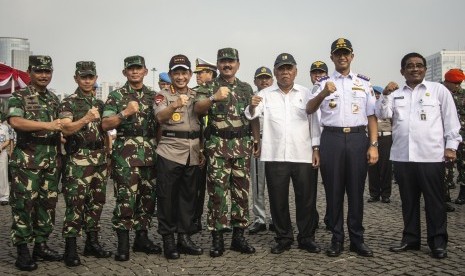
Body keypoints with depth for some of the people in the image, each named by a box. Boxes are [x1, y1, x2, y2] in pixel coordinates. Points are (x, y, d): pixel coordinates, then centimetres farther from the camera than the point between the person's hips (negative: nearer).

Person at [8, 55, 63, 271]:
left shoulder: (54, 99, 16)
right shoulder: (19, 97, -3)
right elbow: (15, 121, -22)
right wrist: (47, 125, -26)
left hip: (52, 160, 6)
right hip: (27, 160, -6)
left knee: (47, 204, 10)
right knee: (24, 205, -4)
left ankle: (41, 246, 21)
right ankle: (22, 251, 4)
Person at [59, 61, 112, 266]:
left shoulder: (99, 103, 17)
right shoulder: (69, 103, -2)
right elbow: (65, 129, -15)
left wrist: (107, 154, 18)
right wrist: (85, 119, -31)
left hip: (99, 159, 6)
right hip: (78, 159, -6)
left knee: (96, 201, 10)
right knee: (76, 203, -7)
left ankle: (92, 243, 21)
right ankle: (70, 249, -1)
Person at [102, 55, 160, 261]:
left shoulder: (153, 96, 16)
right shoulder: (116, 96, 4)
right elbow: (105, 125, -5)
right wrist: (124, 113, -17)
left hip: (150, 153, 5)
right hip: (126, 153, -4)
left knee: (148, 197, 8)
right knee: (126, 198, -8)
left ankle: (142, 238, 21)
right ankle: (123, 244, 1)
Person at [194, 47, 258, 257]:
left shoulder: (246, 88, 13)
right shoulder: (209, 87, 4)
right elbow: (197, 109, -12)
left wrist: (257, 140, 7)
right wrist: (214, 98, -29)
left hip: (242, 144, 3)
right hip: (218, 145, -3)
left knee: (241, 190, 5)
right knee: (218, 191, -3)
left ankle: (238, 236, 16)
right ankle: (217, 238, 5)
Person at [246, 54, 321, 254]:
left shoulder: (306, 94, 9)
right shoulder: (266, 94, 6)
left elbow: (314, 122, 8)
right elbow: (250, 115, -7)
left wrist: (316, 149, 0)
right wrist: (252, 106, -29)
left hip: (303, 155, 1)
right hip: (275, 156, 0)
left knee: (306, 198, 6)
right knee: (278, 199, 6)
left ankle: (306, 237, 20)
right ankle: (283, 238, 20)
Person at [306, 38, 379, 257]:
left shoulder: (364, 83, 12)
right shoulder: (323, 83, 7)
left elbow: (371, 116, 9)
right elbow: (309, 110, -7)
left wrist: (373, 145, -1)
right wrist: (323, 93, -25)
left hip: (358, 138, 1)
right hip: (332, 138, -1)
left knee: (356, 191, 6)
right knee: (334, 190, 5)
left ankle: (357, 239, 18)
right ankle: (337, 239, 16)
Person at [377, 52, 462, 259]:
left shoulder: (439, 90, 6)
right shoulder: (395, 93, 14)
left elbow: (451, 119, 4)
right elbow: (383, 114, 2)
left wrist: (451, 146, -1)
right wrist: (385, 95, -13)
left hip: (431, 156, -3)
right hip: (402, 156, 3)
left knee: (434, 201, 3)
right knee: (408, 200, 11)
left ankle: (438, 242, 12)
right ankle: (410, 238, 22)